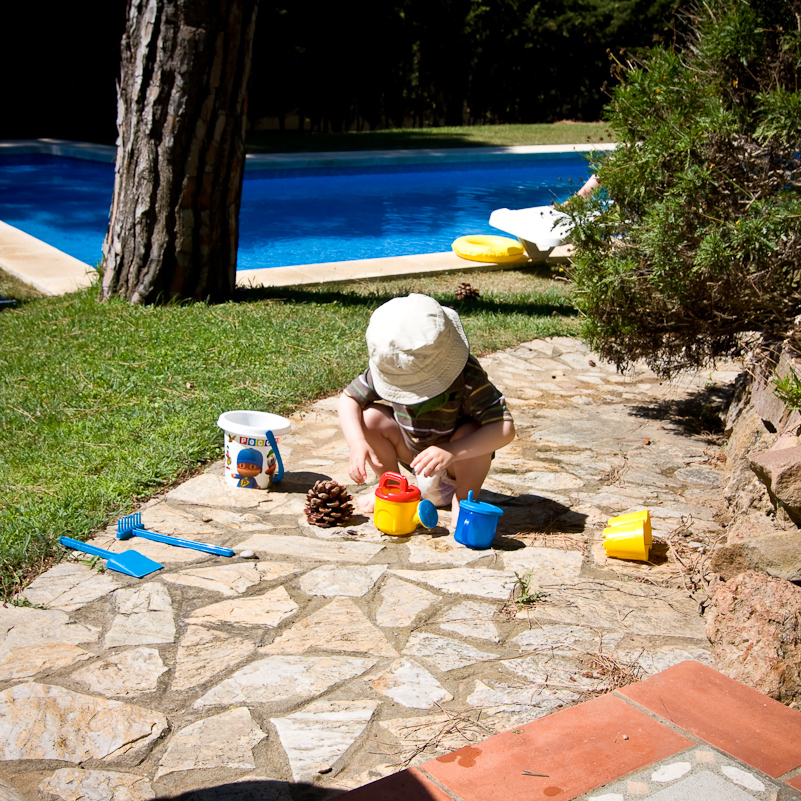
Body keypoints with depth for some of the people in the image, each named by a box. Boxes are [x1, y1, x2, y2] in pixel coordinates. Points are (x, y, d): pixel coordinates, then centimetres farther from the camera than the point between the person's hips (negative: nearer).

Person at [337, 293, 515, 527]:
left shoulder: (468, 376, -34)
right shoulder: (388, 369, -22)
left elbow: (505, 428, -40)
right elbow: (349, 398, -13)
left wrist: (451, 451, -51)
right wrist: (357, 443, -31)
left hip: (459, 462, -4)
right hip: (414, 454, 4)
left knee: (470, 433, -37)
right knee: (369, 417, -19)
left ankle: (465, 499, -10)